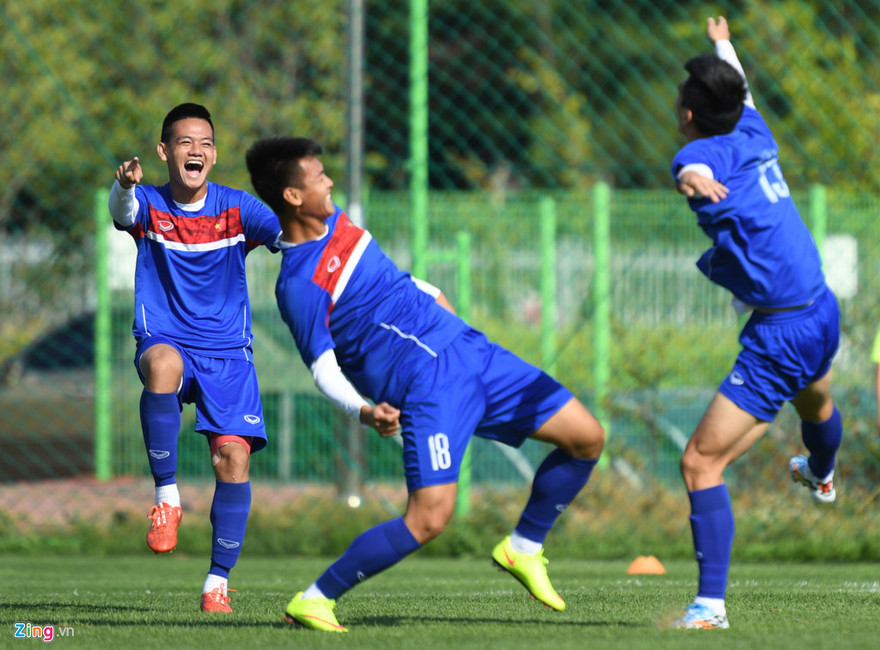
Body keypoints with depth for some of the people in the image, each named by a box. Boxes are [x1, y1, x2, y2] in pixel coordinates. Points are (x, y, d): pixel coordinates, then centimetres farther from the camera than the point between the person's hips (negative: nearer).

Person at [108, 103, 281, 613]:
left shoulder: (236, 208, -1)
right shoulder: (149, 205, -3)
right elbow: (123, 211, -26)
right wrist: (125, 186, -50)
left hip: (228, 351, 1)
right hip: (165, 339, -1)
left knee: (233, 456, -14)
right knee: (162, 364, -38)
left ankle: (218, 581, 1)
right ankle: (167, 495, -26)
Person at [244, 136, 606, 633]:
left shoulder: (336, 221, 11)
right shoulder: (299, 286, -16)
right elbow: (325, 370, -18)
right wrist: (364, 411, -33)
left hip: (472, 350, 9)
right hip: (428, 381, -9)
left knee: (588, 438, 5)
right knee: (429, 518, -22)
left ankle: (523, 548, 23)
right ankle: (313, 601, -7)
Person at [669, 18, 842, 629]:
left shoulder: (705, 151, -17)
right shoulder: (754, 135, 6)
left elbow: (692, 167, -44)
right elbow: (741, 91, 30)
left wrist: (692, 179, -68)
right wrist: (725, 47, 50)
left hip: (780, 336, -9)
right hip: (823, 311, 9)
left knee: (701, 463, -11)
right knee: (815, 399, 42)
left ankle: (711, 606, -16)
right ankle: (821, 476, 74)